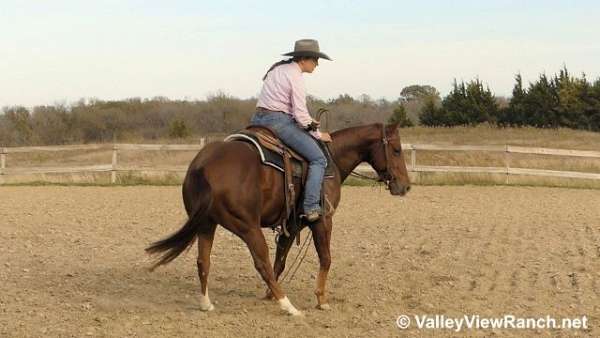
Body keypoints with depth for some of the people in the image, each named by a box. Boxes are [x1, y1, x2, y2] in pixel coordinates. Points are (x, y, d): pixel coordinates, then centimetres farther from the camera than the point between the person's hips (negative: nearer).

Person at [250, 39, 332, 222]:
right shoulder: (296, 77, -11)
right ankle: (311, 207, -15)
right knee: (318, 159, -7)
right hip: (279, 122, -9)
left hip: (259, 118, 9)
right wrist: (318, 134, 1)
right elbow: (300, 115, -13)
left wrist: (309, 121, 19)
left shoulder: (277, 69, 17)